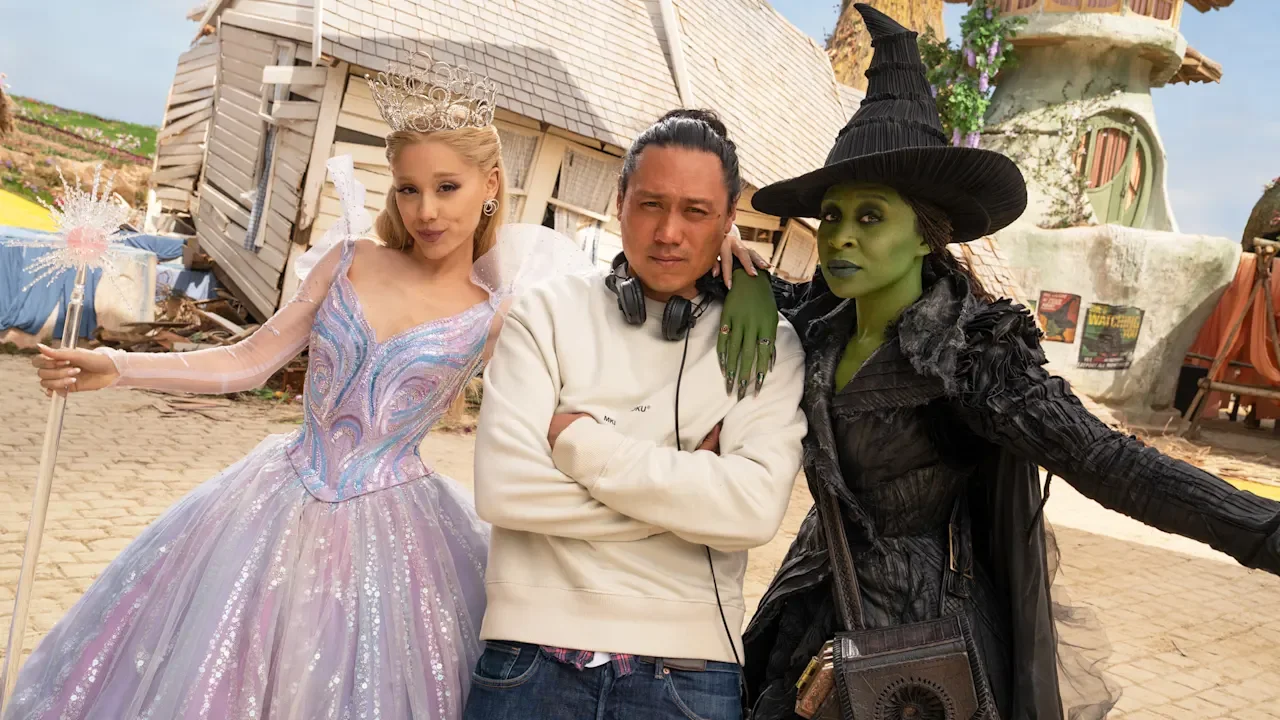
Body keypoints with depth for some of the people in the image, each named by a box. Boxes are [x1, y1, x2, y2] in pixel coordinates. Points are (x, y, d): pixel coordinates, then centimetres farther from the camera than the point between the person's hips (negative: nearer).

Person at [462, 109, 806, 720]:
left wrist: (580, 441, -14)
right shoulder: (549, 314, 0)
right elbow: (501, 486, -12)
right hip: (534, 656, 0)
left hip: (688, 668, 0)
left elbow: (755, 509, -15)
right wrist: (688, 484, -12)